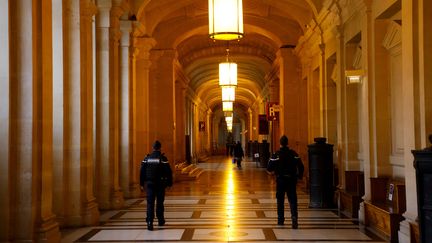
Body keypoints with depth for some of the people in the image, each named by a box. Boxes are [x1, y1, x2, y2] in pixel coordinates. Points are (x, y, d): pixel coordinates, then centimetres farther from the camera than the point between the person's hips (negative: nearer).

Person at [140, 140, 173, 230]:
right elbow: (168, 172, -8)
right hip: (160, 184, -1)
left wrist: (142, 184, 11)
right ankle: (160, 220, 24)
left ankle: (150, 222, -15)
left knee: (150, 203, -1)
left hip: (150, 183, 1)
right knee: (160, 202, 13)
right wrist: (169, 183, 2)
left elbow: (142, 172, 4)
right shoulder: (163, 159, -7)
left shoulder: (147, 158, 2)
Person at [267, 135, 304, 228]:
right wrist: (300, 175, 15)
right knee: (292, 200, 1)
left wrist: (273, 171, 15)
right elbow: (301, 166, -1)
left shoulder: (276, 155, -7)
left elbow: (269, 168, -7)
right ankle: (294, 217, -18)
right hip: (291, 180, 1)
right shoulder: (294, 154, -1)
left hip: (280, 180, -1)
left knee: (280, 200, 12)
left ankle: (280, 219, 17)